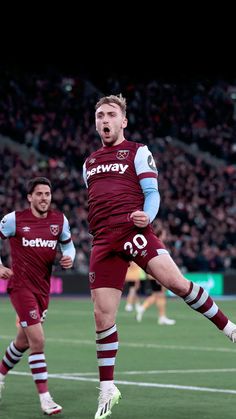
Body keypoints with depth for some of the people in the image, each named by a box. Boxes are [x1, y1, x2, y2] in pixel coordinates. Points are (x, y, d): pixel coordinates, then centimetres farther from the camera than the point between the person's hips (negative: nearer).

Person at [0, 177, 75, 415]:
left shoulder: (59, 220, 3)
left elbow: (68, 244, 16)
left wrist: (69, 258, -5)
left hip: (43, 288, 5)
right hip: (21, 286, -5)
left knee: (23, 341, 17)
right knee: (38, 340, -15)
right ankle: (45, 399, -12)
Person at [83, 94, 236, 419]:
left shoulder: (138, 152, 7)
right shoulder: (89, 163, 23)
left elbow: (152, 193, 0)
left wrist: (146, 216, -20)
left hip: (133, 231, -4)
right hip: (103, 241, 4)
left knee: (176, 282, -24)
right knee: (103, 315, -1)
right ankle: (107, 390, 7)